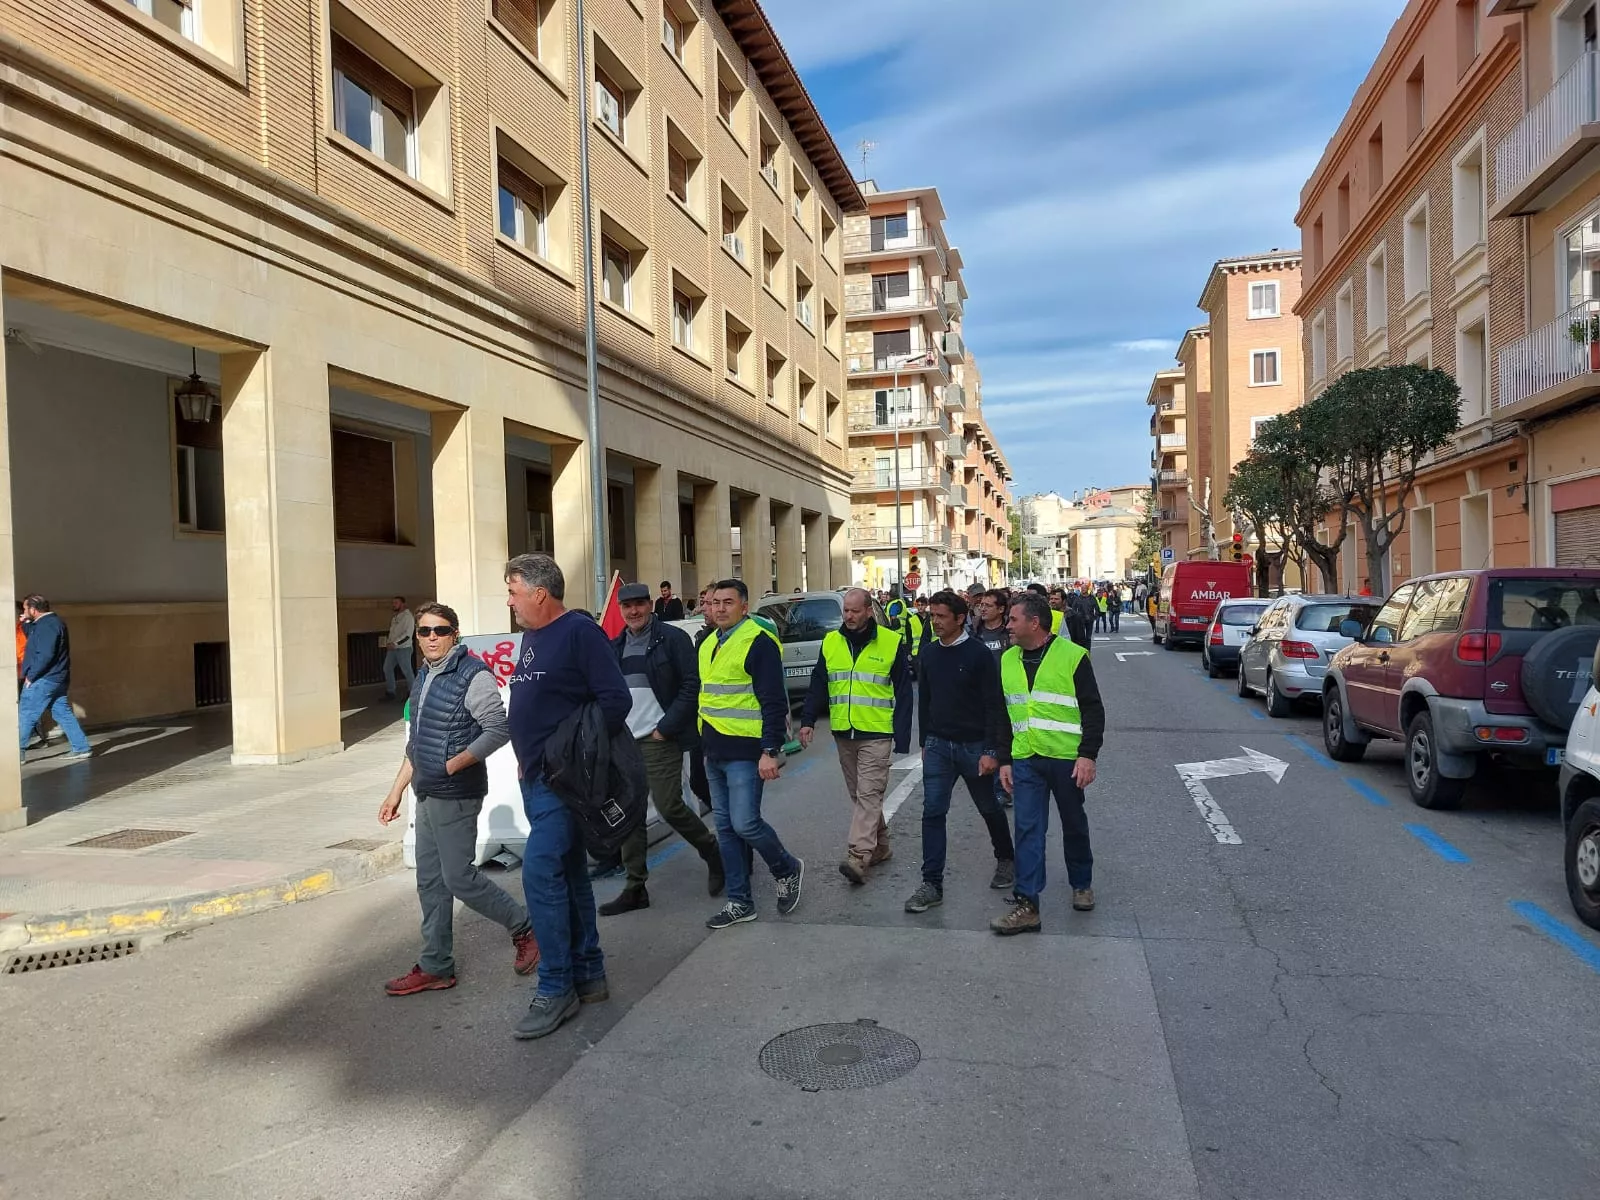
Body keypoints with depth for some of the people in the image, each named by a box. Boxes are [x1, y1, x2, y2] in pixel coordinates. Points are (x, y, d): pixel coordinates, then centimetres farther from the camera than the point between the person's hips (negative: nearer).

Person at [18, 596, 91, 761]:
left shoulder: (47, 625, -16)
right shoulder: (51, 622, 17)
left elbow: (45, 655, -23)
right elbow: (34, 642, 30)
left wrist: (31, 676, -16)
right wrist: (27, 624, 17)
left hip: (44, 679, -10)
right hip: (56, 679, 10)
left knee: (25, 715, -1)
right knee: (63, 714, 7)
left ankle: (18, 752, 4)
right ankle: (81, 748, 4)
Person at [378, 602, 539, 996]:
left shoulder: (472, 675, -14)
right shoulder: (424, 676, 13)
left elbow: (498, 729, -19)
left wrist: (454, 765, -24)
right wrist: (397, 790, 19)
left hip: (456, 797, -9)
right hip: (427, 796, 9)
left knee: (459, 878, -5)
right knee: (430, 882, 11)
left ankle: (525, 928, 14)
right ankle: (435, 968, 21)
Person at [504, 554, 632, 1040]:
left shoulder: (580, 632, -14)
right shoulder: (531, 637, 14)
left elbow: (616, 700, -19)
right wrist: (526, 760, 14)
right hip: (535, 778, 10)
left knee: (540, 871, -13)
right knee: (567, 874, 14)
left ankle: (556, 988, -1)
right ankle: (588, 975, 25)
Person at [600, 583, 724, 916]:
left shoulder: (672, 638, -6)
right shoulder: (615, 647, 13)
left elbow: (691, 686, -10)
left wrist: (666, 728, -14)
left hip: (659, 739, -6)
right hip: (624, 741, 6)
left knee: (669, 807, -7)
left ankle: (711, 851, 20)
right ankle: (635, 888, 15)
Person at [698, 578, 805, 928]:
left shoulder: (759, 643, -12)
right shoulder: (708, 645, 14)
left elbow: (774, 703, -16)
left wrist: (770, 751, -21)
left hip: (745, 753, -8)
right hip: (714, 754, 8)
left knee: (745, 823, -10)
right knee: (725, 827, 10)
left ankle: (787, 869, 18)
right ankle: (739, 902, 20)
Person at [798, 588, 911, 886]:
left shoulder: (891, 643, -3)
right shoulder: (831, 642, 7)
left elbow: (903, 694, -1)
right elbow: (818, 685, 10)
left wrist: (902, 737, -5)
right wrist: (808, 720, -2)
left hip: (876, 734, -5)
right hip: (843, 733, 5)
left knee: (868, 795, -11)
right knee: (858, 794, 13)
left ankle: (858, 858, -16)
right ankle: (879, 847, 27)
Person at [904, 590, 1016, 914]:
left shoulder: (979, 653, -12)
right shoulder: (929, 653, 4)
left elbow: (994, 705, -12)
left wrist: (991, 751, -15)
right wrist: (924, 743, 13)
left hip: (974, 746, -4)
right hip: (938, 745, 4)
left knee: (989, 808, 14)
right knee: (933, 812, -4)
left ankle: (1006, 859, 40)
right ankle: (932, 885, 1)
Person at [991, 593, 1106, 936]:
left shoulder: (1072, 656, -7)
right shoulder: (1007, 660, 8)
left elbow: (1093, 710, -7)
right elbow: (1003, 714, 14)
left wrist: (1088, 755, -14)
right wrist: (1004, 760, 10)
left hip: (1067, 758, -3)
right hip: (1025, 760, 3)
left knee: (1074, 825, 14)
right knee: (1028, 830, -1)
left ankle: (1082, 884, 36)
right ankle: (1027, 906, 2)